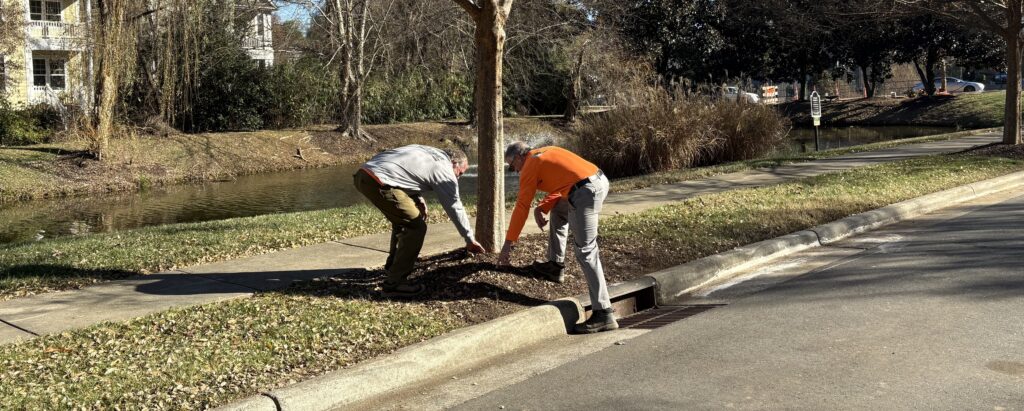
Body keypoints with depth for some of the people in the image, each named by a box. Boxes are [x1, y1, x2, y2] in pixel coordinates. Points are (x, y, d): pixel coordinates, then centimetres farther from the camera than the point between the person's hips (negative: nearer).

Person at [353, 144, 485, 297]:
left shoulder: (428, 153, 25)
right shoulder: (444, 170, 3)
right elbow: (455, 207, 7)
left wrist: (419, 200, 19)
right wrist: (470, 240, 17)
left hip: (362, 174, 10)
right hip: (378, 182, -10)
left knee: (403, 219, 27)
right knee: (416, 227, -2)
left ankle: (393, 265, 40)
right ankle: (394, 283, -1)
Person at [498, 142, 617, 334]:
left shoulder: (530, 166, 3)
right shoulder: (545, 153, 26)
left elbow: (522, 206, 4)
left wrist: (508, 243, 9)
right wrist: (541, 208, 17)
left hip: (585, 193, -9)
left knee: (586, 253, -10)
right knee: (558, 211, 33)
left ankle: (604, 314, -14)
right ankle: (555, 265, 37)